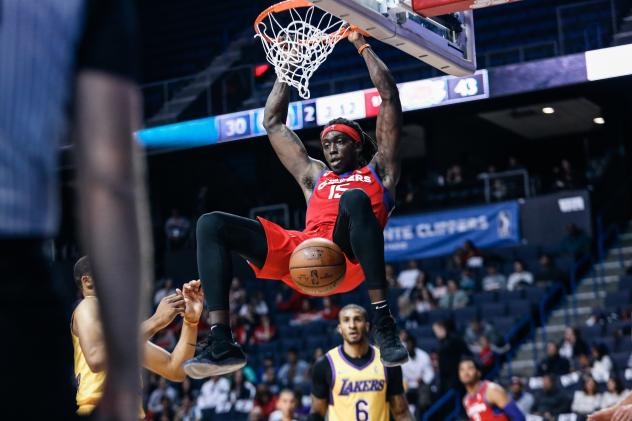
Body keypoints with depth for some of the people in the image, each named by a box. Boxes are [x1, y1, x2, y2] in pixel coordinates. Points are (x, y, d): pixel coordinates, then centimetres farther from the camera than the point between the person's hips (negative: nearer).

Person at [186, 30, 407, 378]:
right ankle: (221, 342, -28)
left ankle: (383, 322, -39)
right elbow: (272, 123, 44)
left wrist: (361, 44, 31)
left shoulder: (378, 170, 27)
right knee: (211, 225, -11)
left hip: (349, 256, -4)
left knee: (355, 199, -37)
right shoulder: (315, 176, 38)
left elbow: (389, 96, 23)